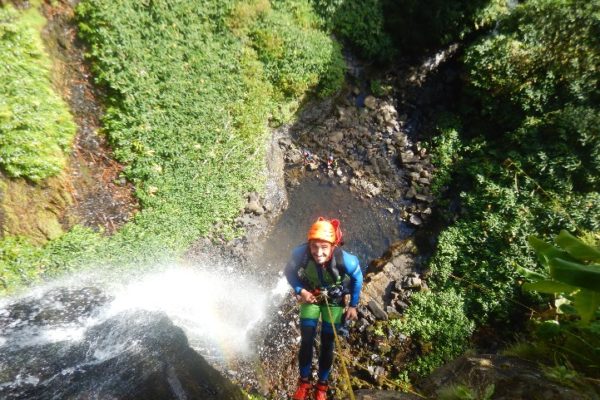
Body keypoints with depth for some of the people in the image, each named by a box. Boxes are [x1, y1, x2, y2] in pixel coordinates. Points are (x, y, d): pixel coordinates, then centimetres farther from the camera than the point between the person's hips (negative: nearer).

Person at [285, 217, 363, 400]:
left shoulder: (345, 260, -38)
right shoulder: (300, 254, -35)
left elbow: (357, 278, -13)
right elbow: (289, 272, -11)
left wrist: (353, 305, -5)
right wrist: (300, 291, -24)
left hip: (334, 300, -1)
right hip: (310, 297, 1)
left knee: (327, 344, 8)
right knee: (306, 341, 4)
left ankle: (322, 385, 34)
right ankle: (304, 382, 30)